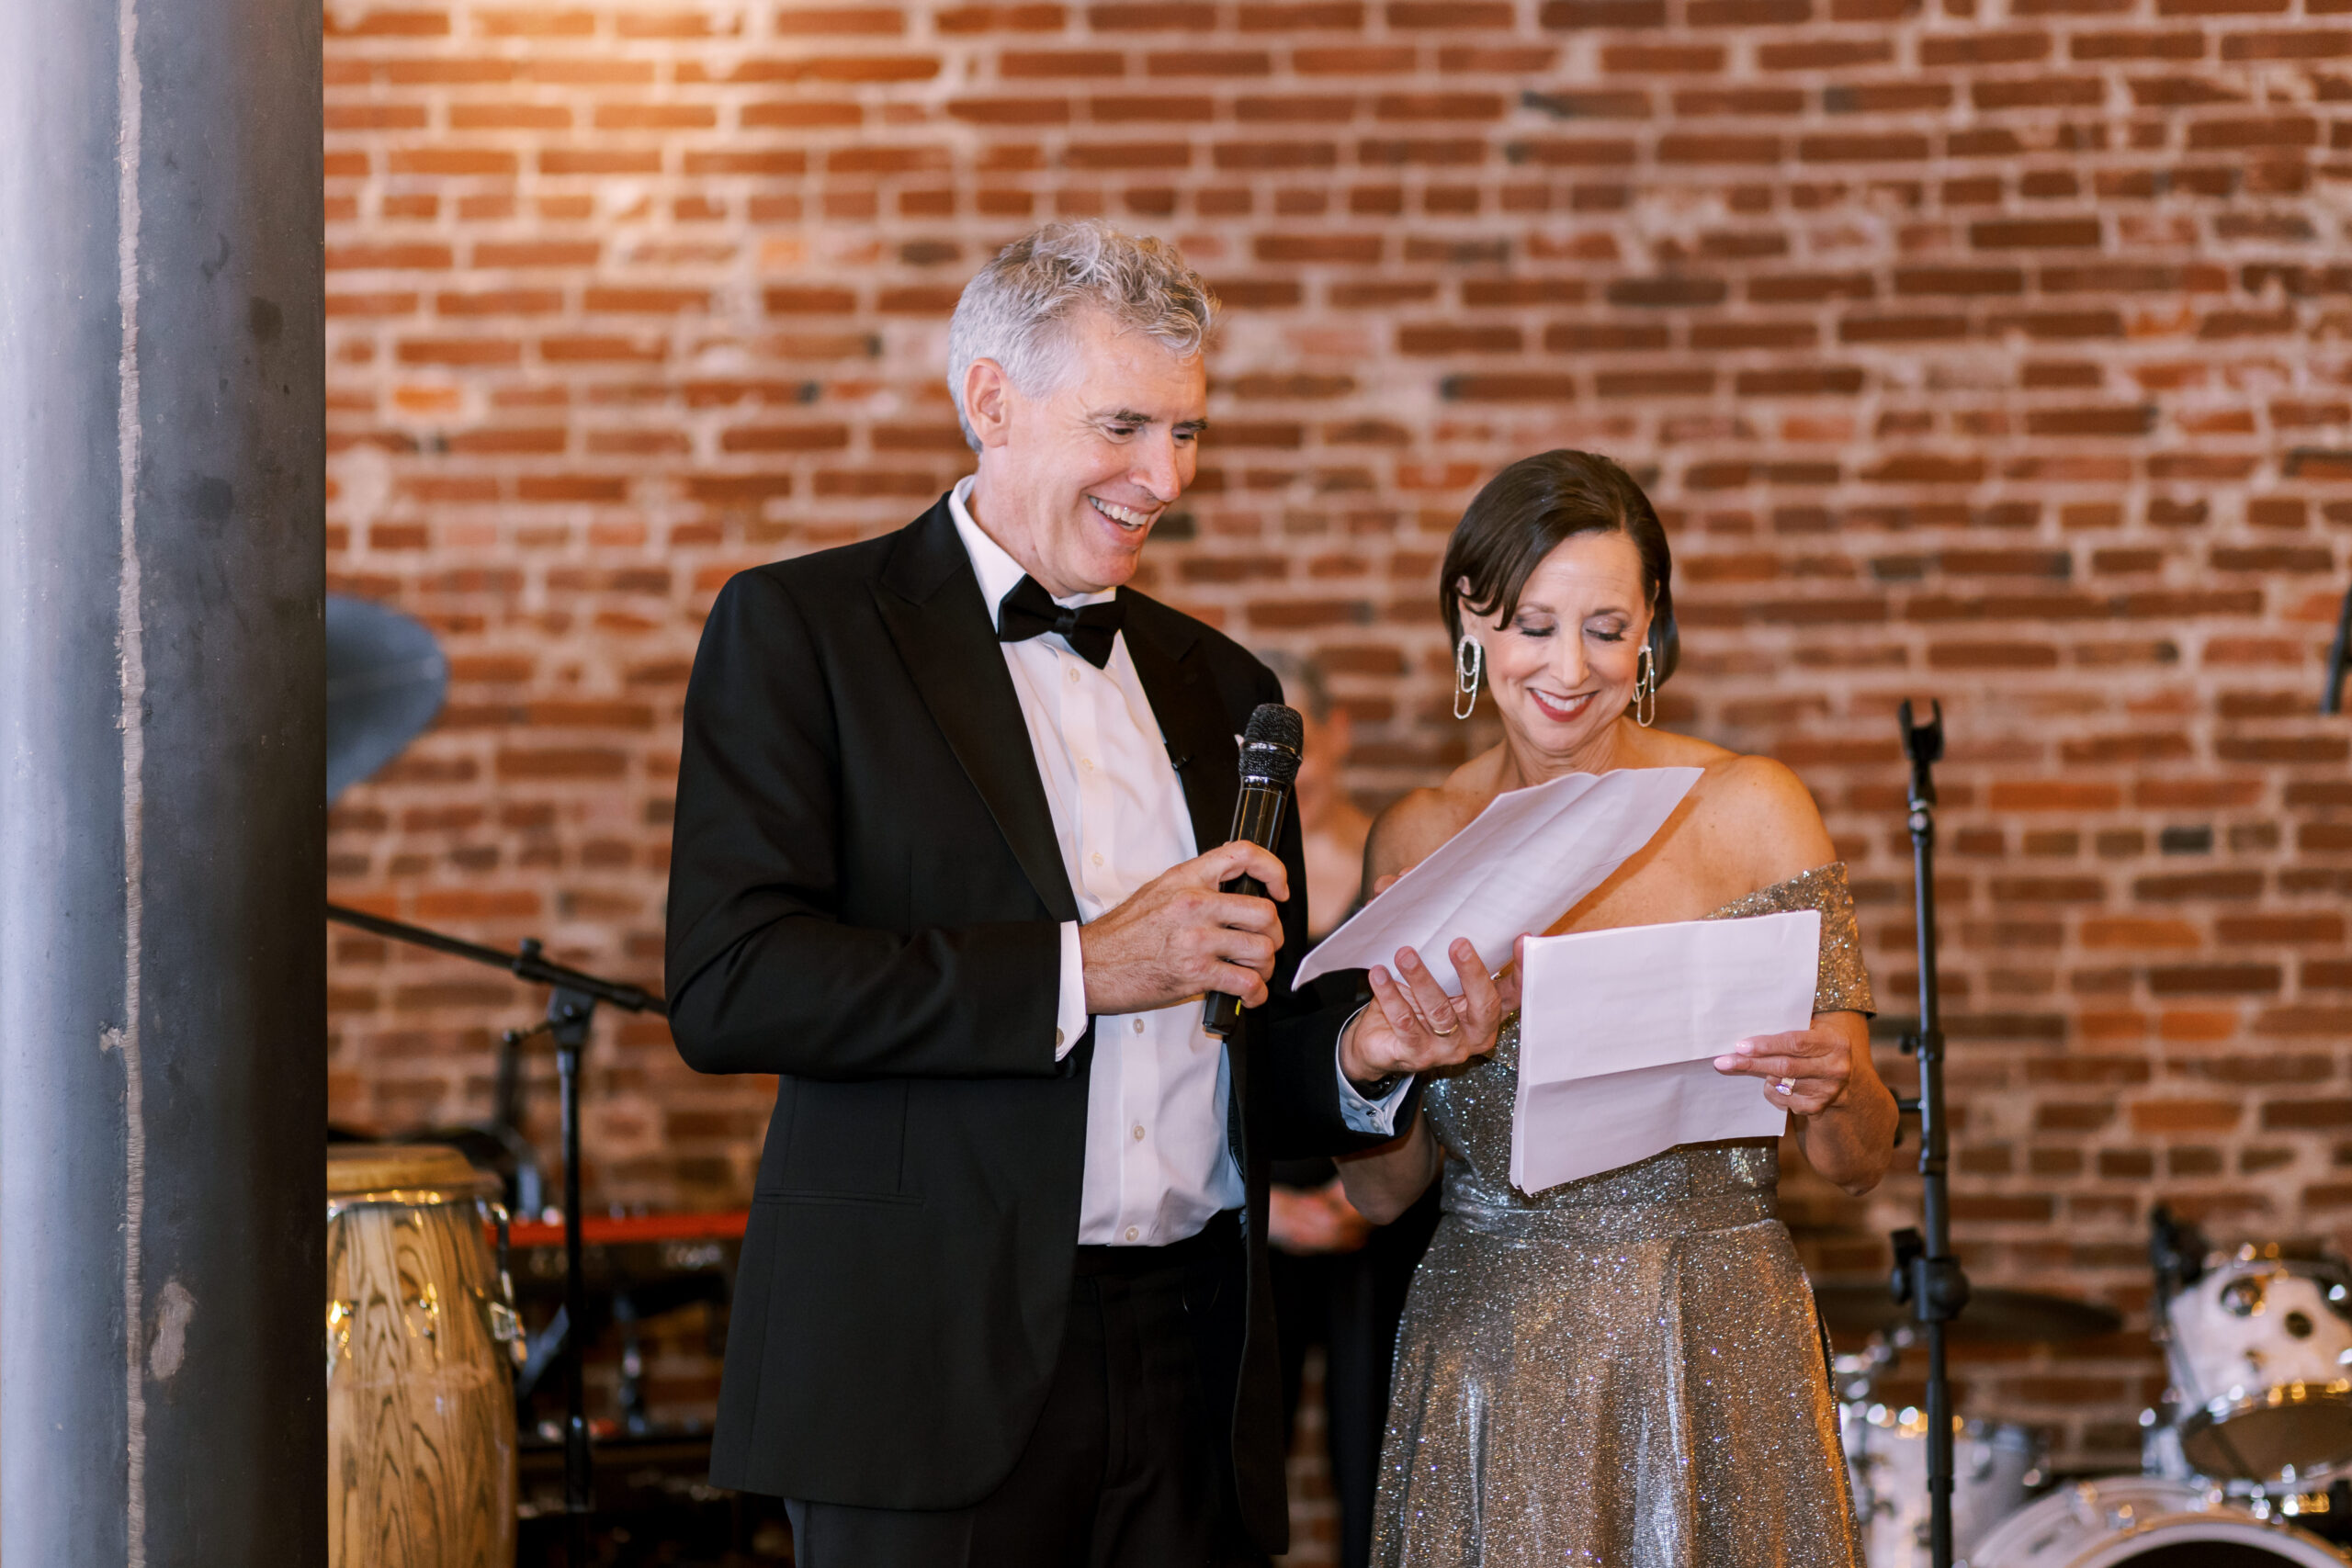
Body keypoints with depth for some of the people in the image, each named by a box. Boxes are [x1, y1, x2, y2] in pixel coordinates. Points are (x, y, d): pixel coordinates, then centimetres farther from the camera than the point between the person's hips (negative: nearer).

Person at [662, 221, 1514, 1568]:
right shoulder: (799, 631, 0)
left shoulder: (1221, 686, 17)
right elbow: (727, 984, -13)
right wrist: (1080, 967, -15)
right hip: (933, 1368, -5)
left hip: (1192, 1363, 5)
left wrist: (1363, 1055, -1)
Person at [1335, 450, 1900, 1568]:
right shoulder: (1416, 843, 3)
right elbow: (1382, 1190, 5)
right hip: (1490, 1368, 1)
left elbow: (1857, 1162, -1)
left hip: (1717, 1354, -1)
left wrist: (1832, 1089, -23)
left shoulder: (1752, 811, -2)